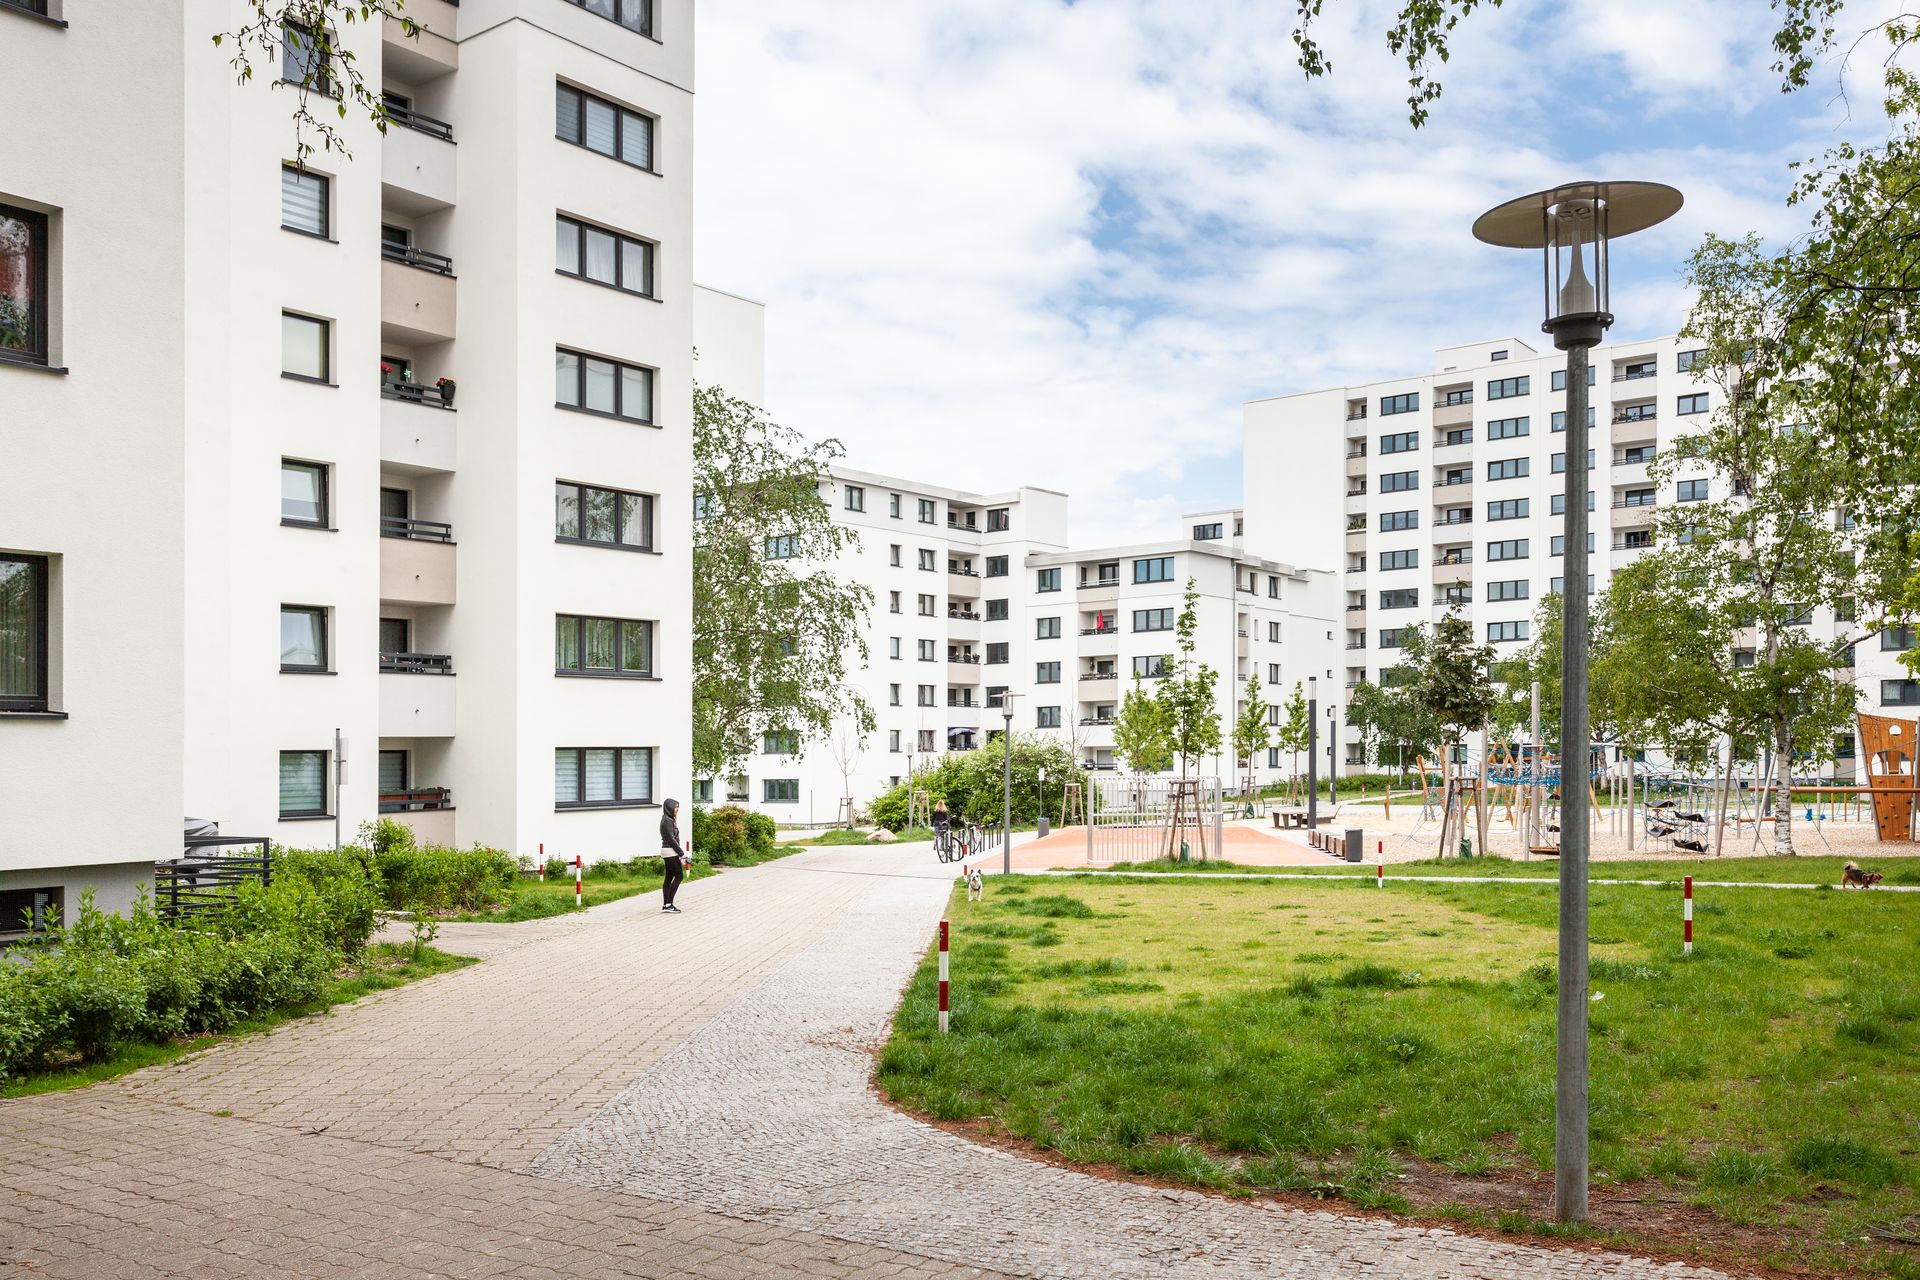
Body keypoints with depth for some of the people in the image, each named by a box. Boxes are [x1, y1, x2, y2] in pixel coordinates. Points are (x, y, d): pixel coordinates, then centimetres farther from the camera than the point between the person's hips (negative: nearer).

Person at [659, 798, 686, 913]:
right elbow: (671, 839, -18)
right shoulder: (668, 821, -14)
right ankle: (668, 903, -9)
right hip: (671, 852, -9)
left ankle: (666, 905, 10)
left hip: (667, 852, 9)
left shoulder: (668, 820, 15)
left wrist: (680, 853, 14)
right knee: (679, 875, -7)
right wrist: (681, 854, -16)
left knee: (669, 877, 9)